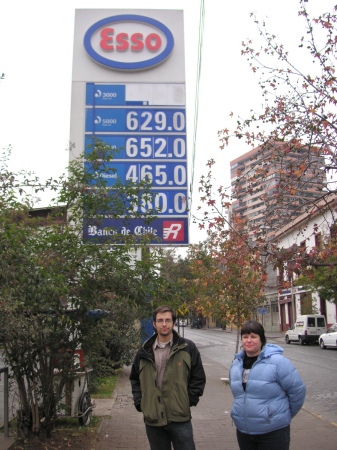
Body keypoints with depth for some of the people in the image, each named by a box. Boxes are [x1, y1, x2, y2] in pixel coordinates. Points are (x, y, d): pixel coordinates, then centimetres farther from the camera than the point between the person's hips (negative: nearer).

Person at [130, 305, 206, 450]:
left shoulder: (188, 347, -1)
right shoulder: (144, 352, 6)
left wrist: (188, 401, -4)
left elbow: (198, 378, 3)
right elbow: (135, 379, 16)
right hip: (152, 419, 2)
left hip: (180, 418, -2)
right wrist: (139, 403, 5)